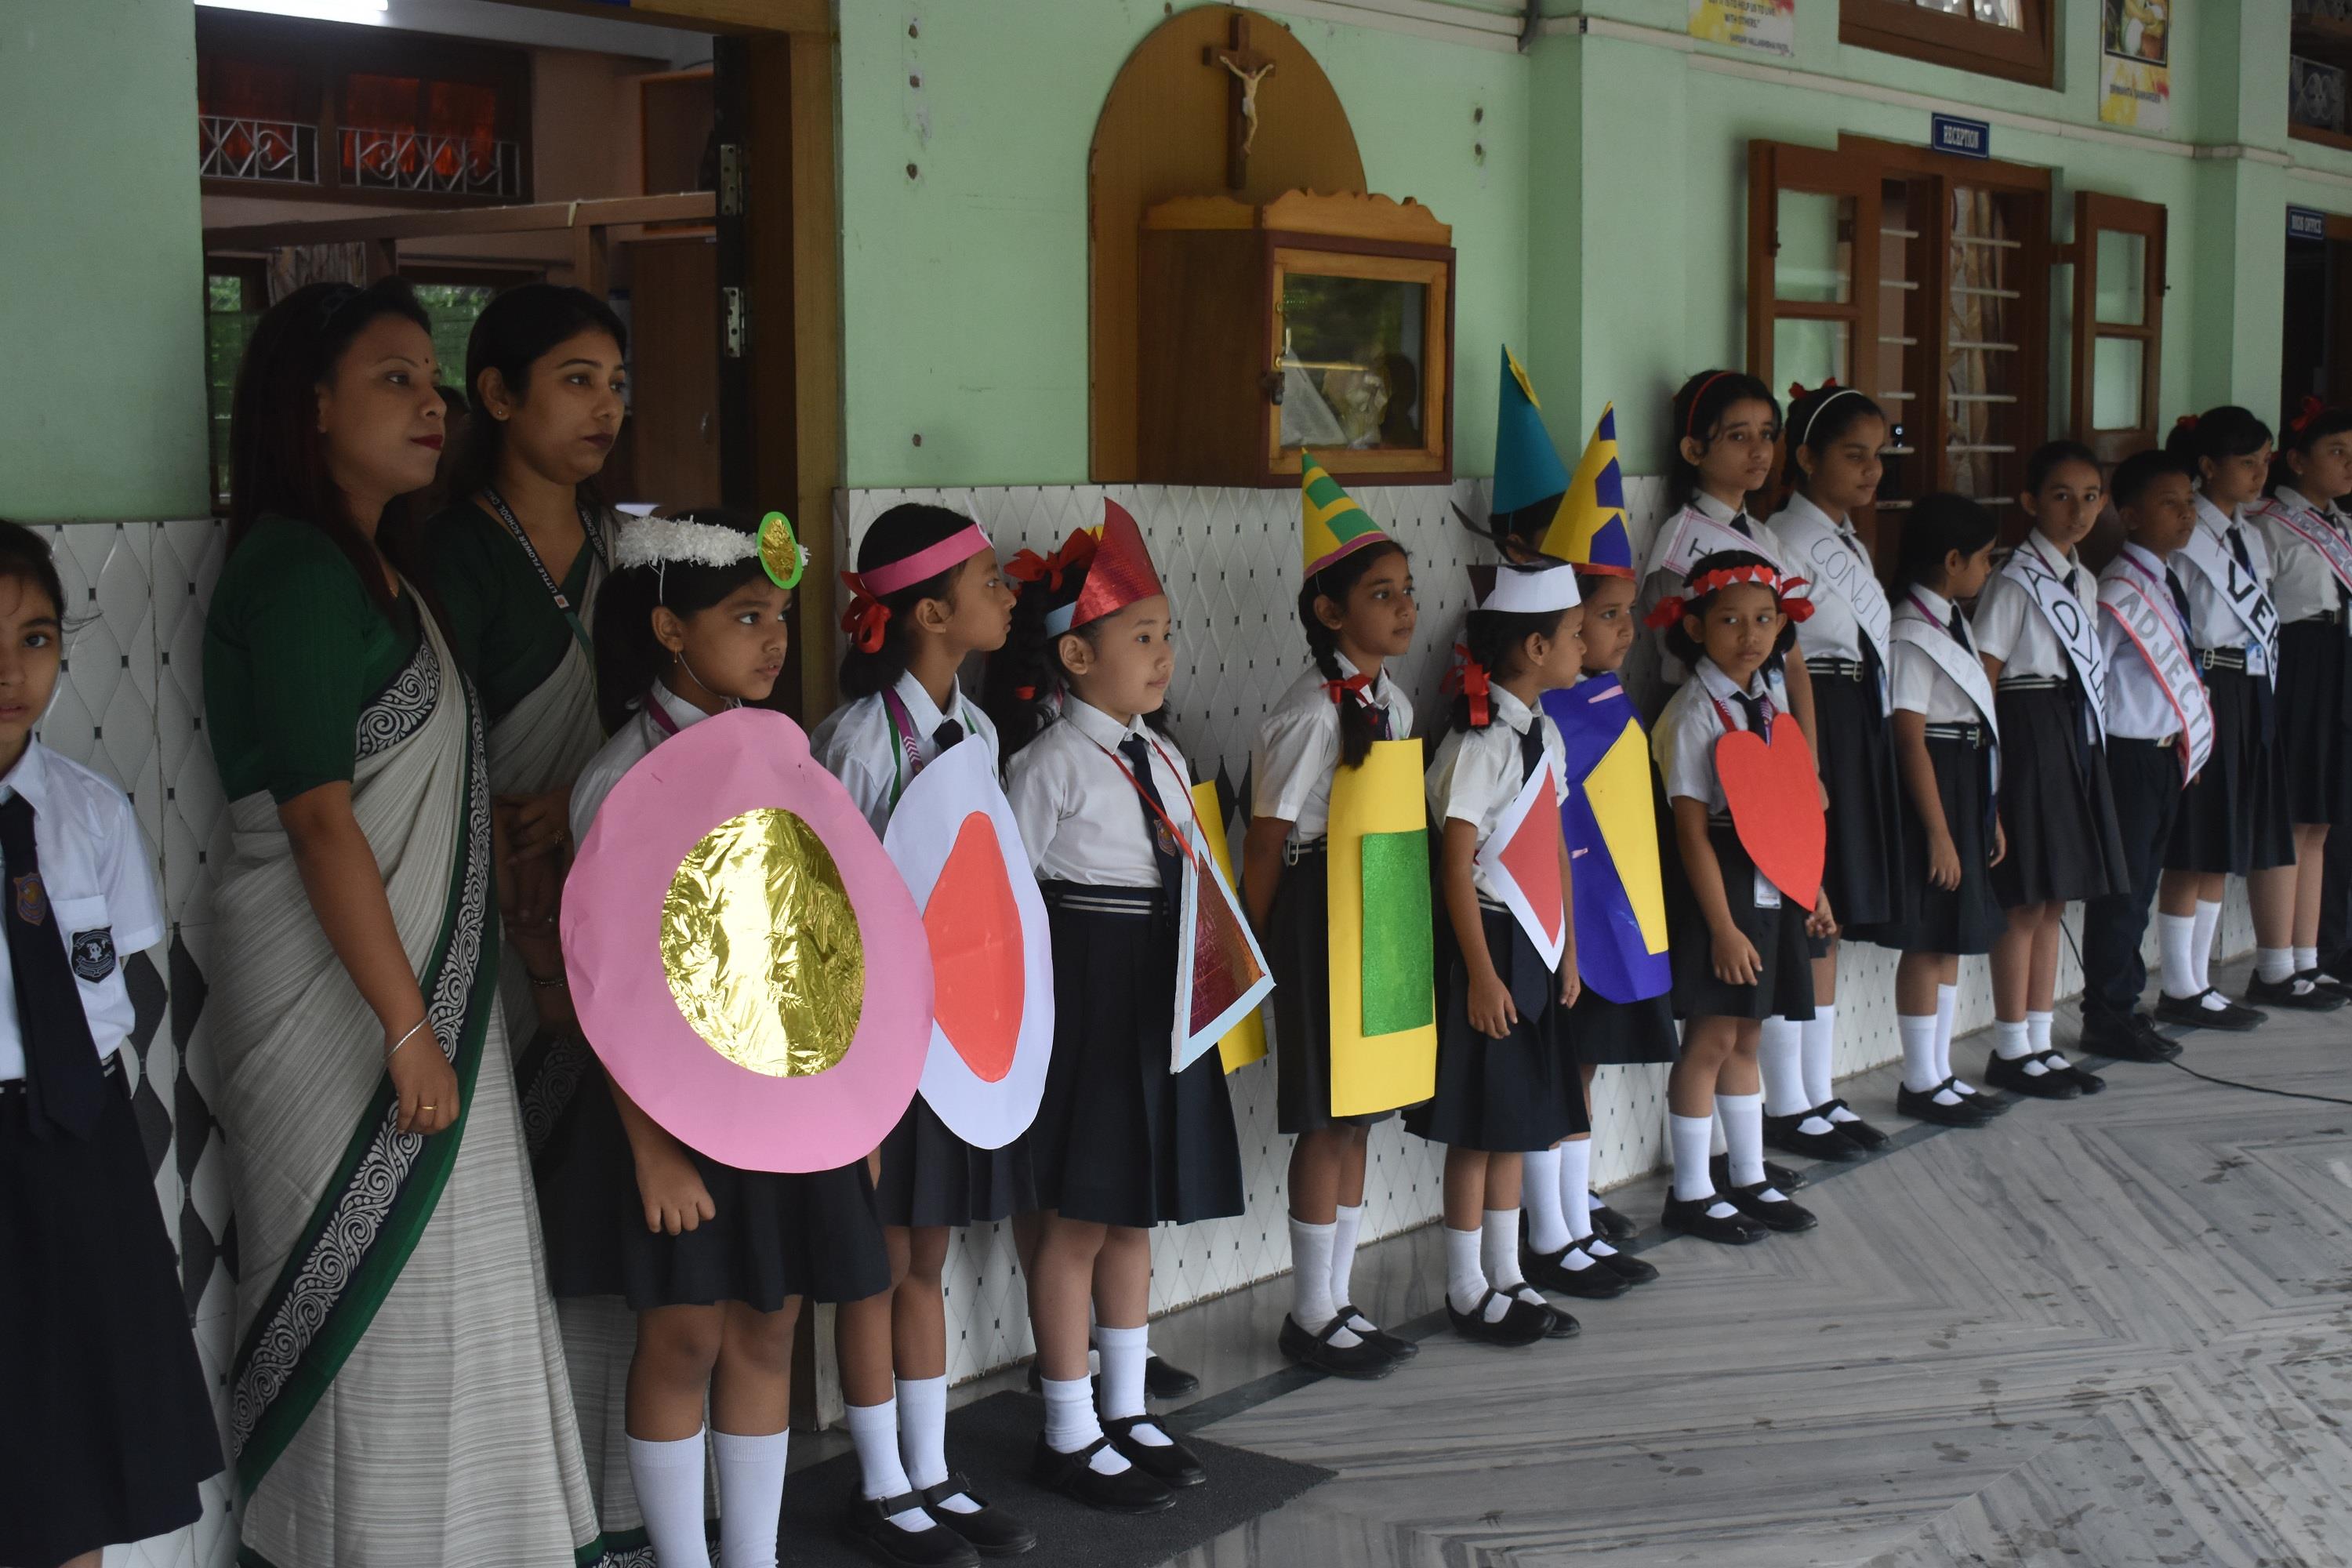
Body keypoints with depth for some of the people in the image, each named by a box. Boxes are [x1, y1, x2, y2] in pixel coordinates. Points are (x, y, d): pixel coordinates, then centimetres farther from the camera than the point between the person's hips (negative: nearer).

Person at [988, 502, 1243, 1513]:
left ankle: (1127, 1414, 28)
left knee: (1135, 1215, 16)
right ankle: (1069, 1437, 14)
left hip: (1161, 1002, 8)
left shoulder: (1162, 757, 11)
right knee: (1078, 1221, 2)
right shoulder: (1052, 763, -12)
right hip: (1084, 1000, -8)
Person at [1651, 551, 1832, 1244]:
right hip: (1718, 889, -7)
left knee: (1746, 1035, 16)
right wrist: (1722, 927, -19)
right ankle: (1691, 1192, 10)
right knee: (1712, 1037, -1)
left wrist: (1812, 887, 16)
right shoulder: (1695, 713, -14)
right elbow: (1693, 829, -17)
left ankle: (1749, 1178, 26)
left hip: (1772, 889, 7)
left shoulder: (1771, 698, 9)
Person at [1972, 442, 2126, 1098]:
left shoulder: (2084, 581, 14)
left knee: (2053, 901, 12)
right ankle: (2011, 1051, 6)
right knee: (2026, 902, -3)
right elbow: (1983, 680, -14)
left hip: (2077, 736, 8)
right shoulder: (2015, 581, -10)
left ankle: (2041, 1045, 19)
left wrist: (2090, 745, 10)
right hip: (2028, 731, -8)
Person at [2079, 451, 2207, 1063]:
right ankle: (2107, 1018, 9)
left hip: (2165, 754, 9)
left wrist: (2185, 741, 11)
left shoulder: (2164, 585, 11)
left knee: (2140, 886, 15)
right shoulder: (2119, 593, -17)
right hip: (2128, 755, -9)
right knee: (2120, 889, -1)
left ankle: (2124, 1006, 25)